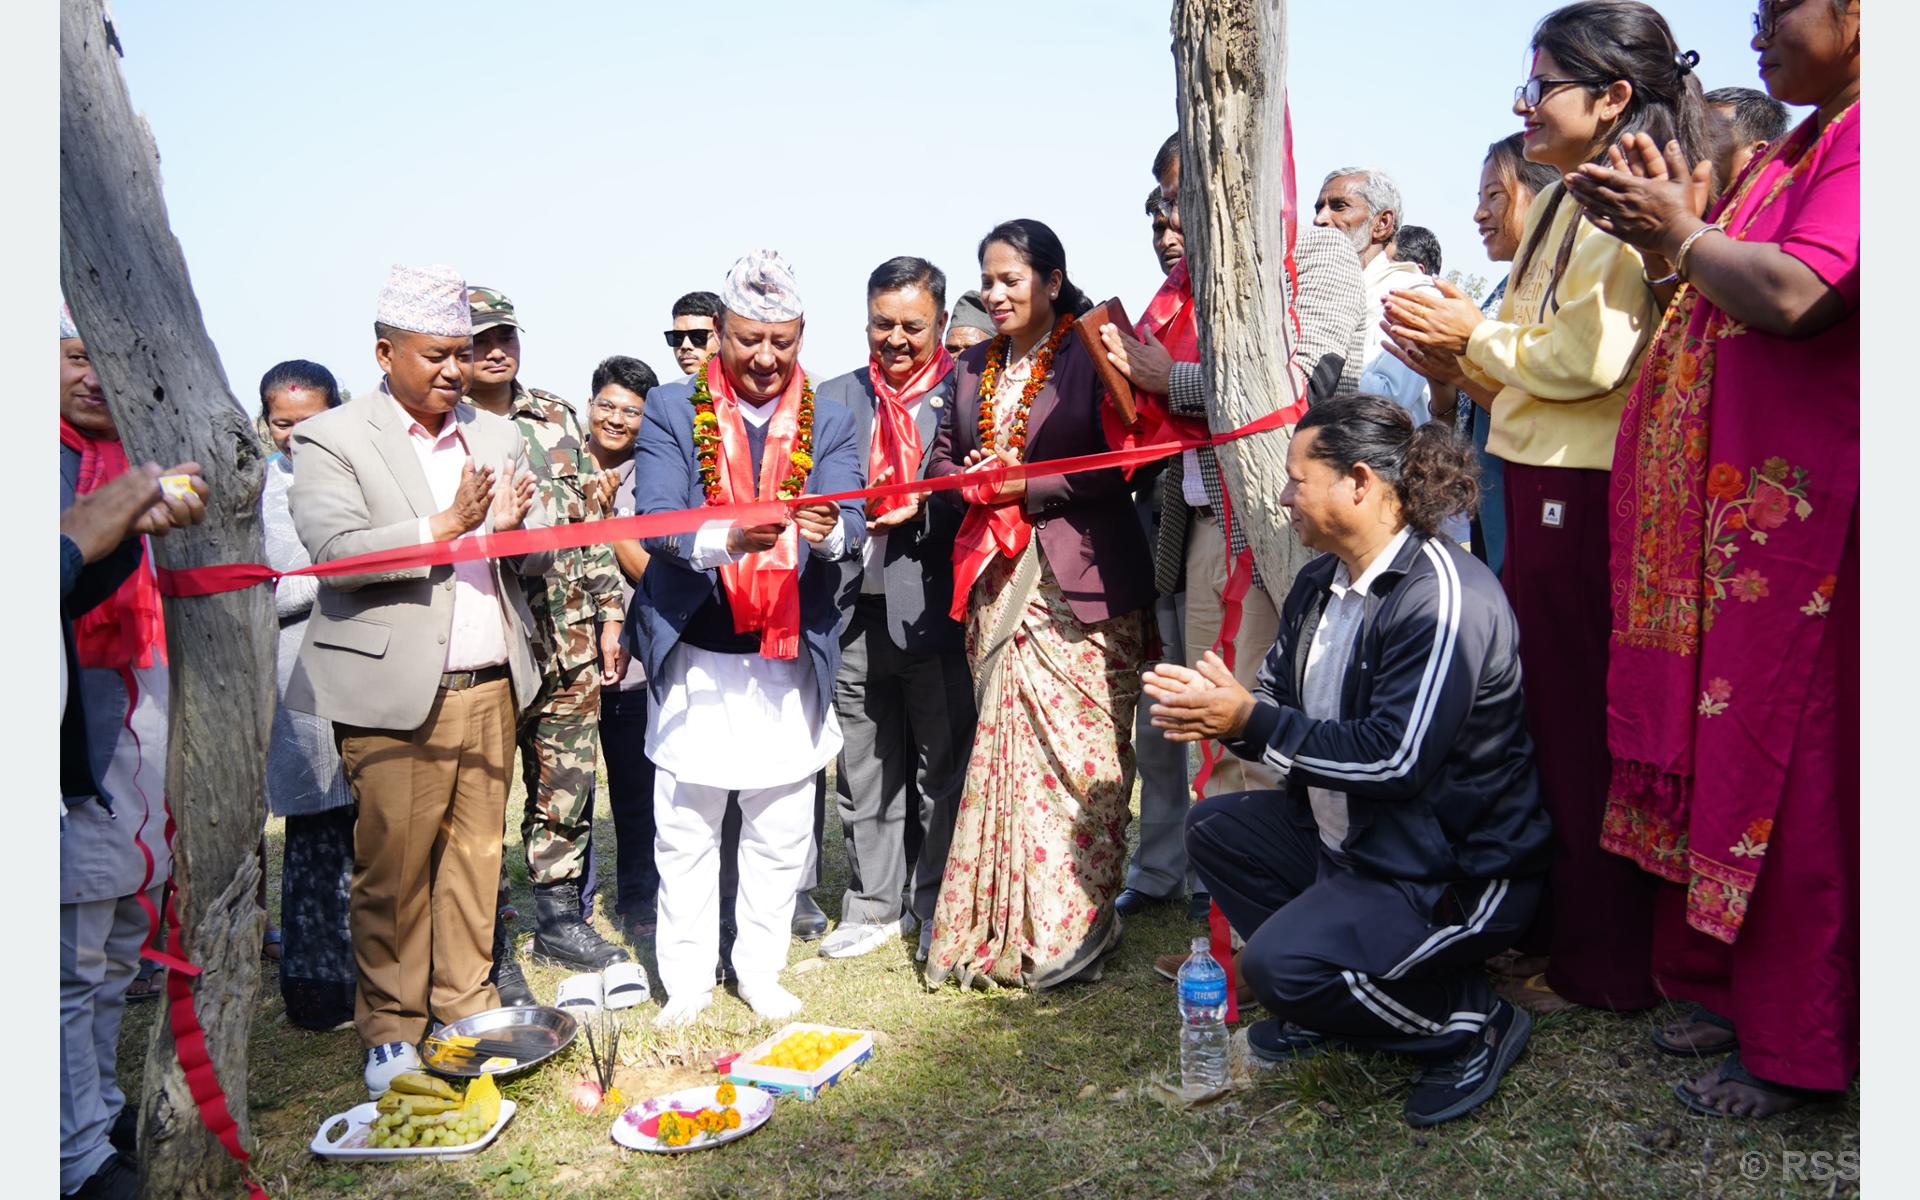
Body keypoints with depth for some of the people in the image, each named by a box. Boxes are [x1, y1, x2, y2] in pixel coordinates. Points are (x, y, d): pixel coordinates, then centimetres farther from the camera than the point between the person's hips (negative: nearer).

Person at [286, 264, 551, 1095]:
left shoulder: (498, 436, 15)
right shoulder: (329, 441, 0)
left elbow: (540, 557, 11)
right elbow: (336, 552, -14)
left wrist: (516, 528, -11)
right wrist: (445, 526, -17)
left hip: (490, 688, 5)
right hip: (394, 692, -4)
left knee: (476, 854, 10)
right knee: (394, 867, 1)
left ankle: (466, 1004, 25)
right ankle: (390, 1028, 17)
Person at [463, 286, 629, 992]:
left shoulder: (557, 419, 12)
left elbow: (592, 520, 14)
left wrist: (609, 612, 11)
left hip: (570, 644, 5)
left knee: (568, 789, 13)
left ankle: (562, 918, 29)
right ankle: (491, 952, 17)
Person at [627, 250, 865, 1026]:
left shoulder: (829, 423, 5)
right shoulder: (671, 411, 0)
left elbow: (854, 521, -8)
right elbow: (655, 522, -12)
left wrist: (829, 532, -32)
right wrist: (724, 537, -33)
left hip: (791, 663, 2)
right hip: (693, 659, -1)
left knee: (780, 834, 11)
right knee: (685, 832, 8)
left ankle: (760, 969, 28)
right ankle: (687, 978, 24)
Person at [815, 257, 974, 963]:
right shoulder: (834, 400, 12)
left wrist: (921, 509, -18)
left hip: (934, 608, -3)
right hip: (857, 610, 4)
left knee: (943, 766, 6)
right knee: (864, 771, 12)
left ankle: (936, 907, 21)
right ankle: (872, 905, 26)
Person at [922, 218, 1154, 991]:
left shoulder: (1093, 353, -4)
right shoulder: (973, 367, 16)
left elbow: (1124, 463, -12)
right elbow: (942, 457, 21)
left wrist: (1026, 486, -13)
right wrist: (971, 482, -1)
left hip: (1078, 583, -6)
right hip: (995, 582, 6)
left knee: (1077, 751, -2)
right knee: (1003, 748, 9)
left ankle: (1070, 928, 10)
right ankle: (1003, 929, 19)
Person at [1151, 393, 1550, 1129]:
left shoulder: (1444, 597, -24)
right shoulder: (1321, 583, 5)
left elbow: (1396, 760, -29)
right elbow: (1276, 698, 9)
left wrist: (1251, 720, -24)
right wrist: (1215, 708, -14)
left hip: (1457, 869, -10)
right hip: (1348, 834, 10)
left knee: (1278, 963, -24)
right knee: (1214, 828, 13)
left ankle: (1473, 1021, -1)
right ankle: (1319, 998, 11)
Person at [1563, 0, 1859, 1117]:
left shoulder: (1867, 138, -11)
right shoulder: (1798, 147, 20)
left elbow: (1794, 296, -24)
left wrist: (1683, 232, -10)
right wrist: (1666, 234, 3)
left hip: (1799, 507, -9)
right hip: (1728, 501, 9)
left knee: (1788, 766, -1)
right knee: (1722, 745, 13)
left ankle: (1793, 1048, 13)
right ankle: (1729, 989, 27)